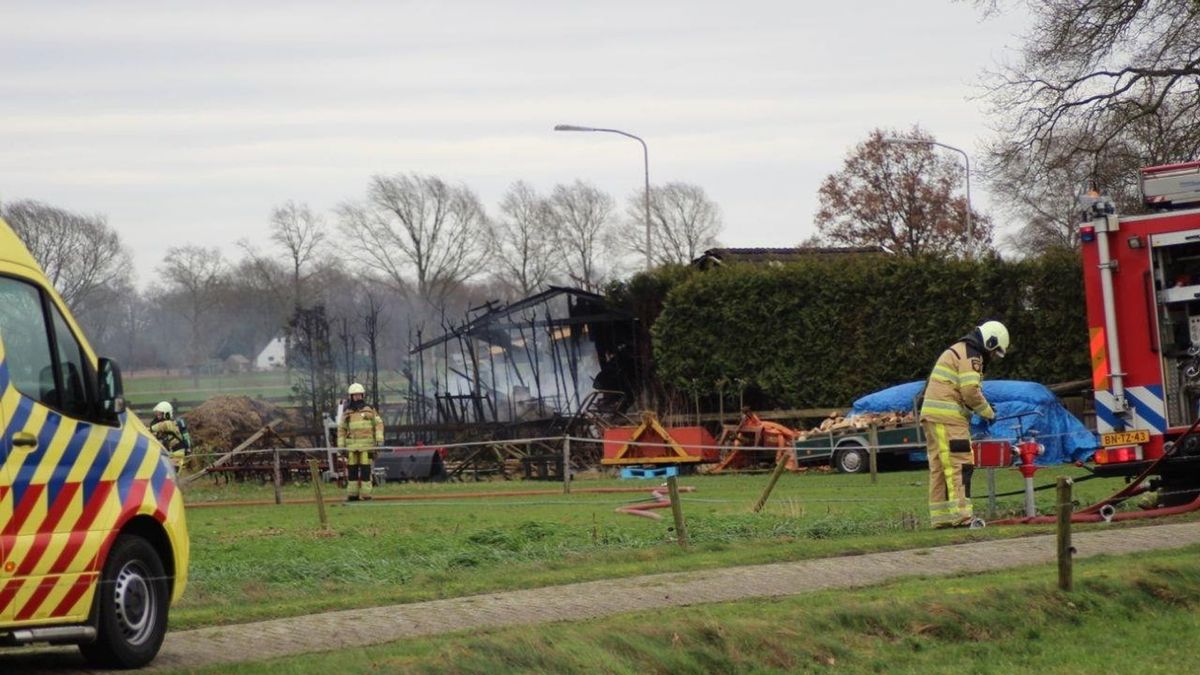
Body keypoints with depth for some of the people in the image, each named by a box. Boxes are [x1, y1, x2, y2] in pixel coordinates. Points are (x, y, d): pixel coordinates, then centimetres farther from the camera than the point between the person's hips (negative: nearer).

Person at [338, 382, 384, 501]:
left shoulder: (370, 411, 6)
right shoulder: (347, 414, 10)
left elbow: (379, 424, 2)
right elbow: (341, 430, 12)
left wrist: (379, 440, -10)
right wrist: (341, 446, 6)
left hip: (366, 446, -2)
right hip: (352, 447, 2)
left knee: (365, 470, -5)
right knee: (352, 470, 3)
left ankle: (366, 494, -2)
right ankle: (353, 494, 9)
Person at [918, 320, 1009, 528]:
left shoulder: (956, 351, 25)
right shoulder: (970, 355, -7)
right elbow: (970, 390, -16)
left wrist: (982, 409, 17)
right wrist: (988, 412, -3)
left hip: (931, 415, 10)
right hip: (948, 417, -10)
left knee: (939, 468, 9)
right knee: (959, 466, -12)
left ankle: (940, 517, 9)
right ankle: (961, 514, -17)